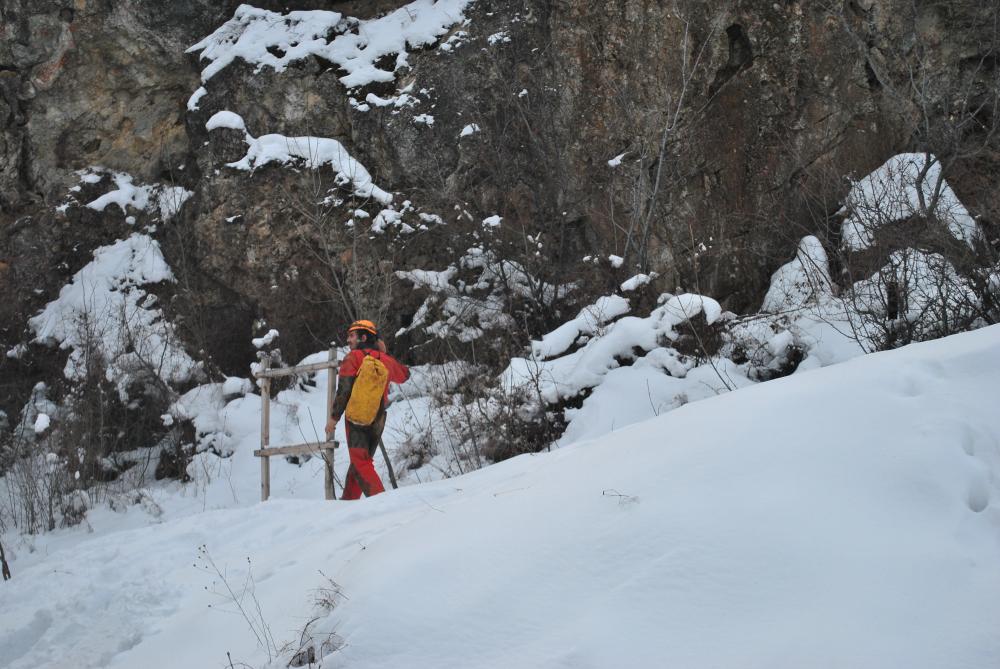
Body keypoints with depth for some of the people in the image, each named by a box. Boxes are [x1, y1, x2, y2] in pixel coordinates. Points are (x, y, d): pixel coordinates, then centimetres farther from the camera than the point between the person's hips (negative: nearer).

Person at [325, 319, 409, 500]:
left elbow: (344, 390, -14)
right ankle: (349, 500, 22)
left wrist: (334, 417, -10)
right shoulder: (385, 359, 8)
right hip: (378, 420, 6)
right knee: (361, 460, 17)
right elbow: (404, 374, 27)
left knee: (361, 463, -9)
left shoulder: (353, 357, -8)